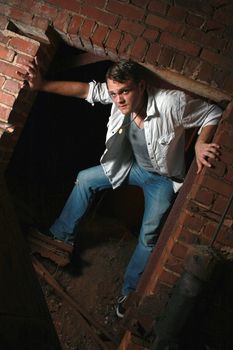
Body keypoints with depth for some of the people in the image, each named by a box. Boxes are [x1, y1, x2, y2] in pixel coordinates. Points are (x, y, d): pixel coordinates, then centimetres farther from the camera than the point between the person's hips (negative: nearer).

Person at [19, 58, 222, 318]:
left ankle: (130, 290, 10)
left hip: (162, 177, -5)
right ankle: (61, 237, 24)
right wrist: (43, 85, -22)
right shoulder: (118, 94, -21)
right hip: (133, 165, 6)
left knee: (149, 235, -13)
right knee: (84, 179, 7)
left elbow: (213, 114, -22)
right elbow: (87, 89, -12)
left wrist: (201, 143, -39)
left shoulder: (172, 103, -35)